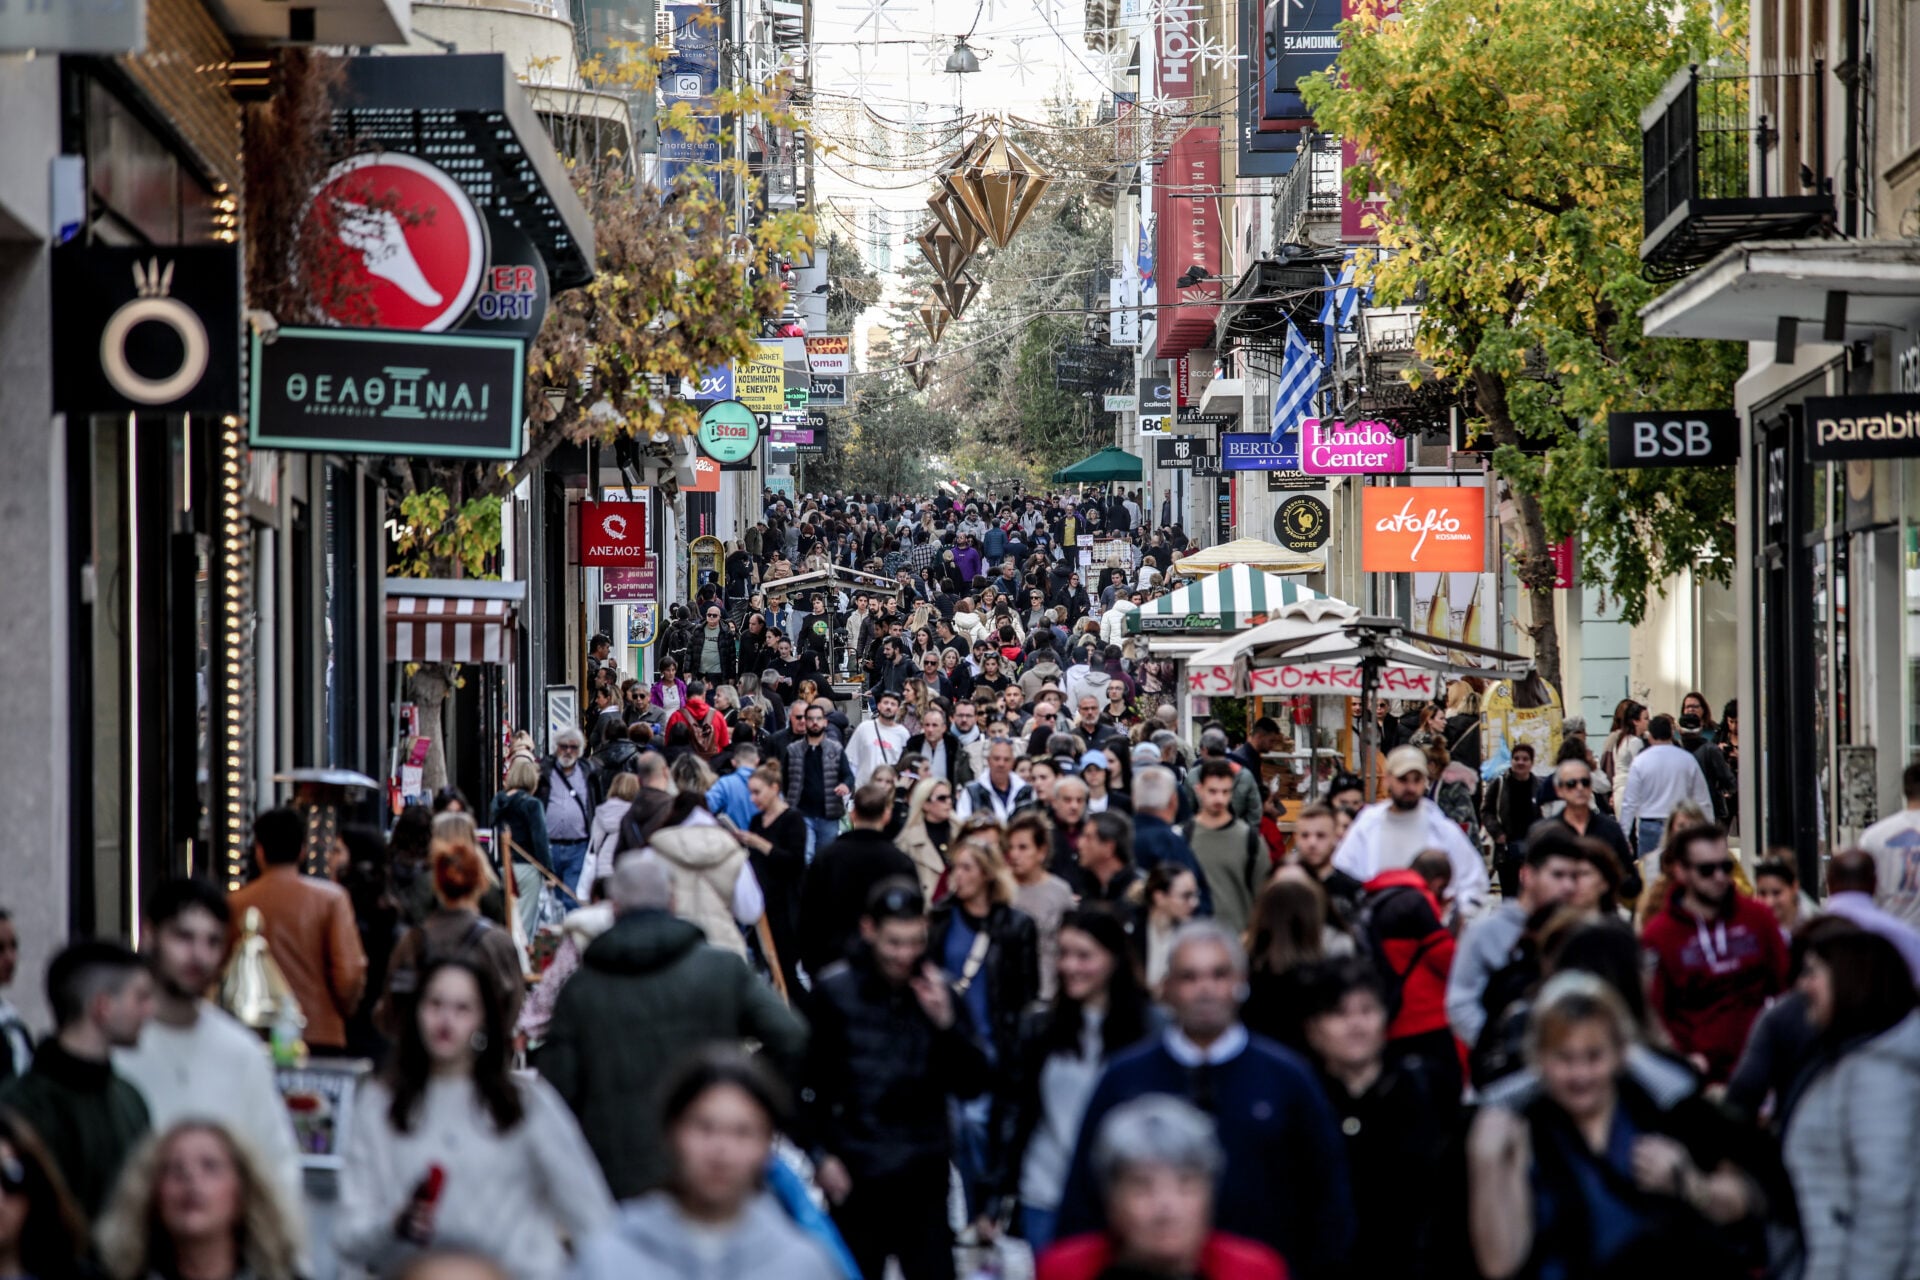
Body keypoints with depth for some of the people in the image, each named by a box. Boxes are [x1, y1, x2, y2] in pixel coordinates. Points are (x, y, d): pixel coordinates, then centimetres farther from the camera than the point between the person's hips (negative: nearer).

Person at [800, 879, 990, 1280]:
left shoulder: (938, 992, 1)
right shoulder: (835, 992, -5)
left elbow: (972, 1084, -2)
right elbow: (808, 1081, 0)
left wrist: (946, 1024, -16)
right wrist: (820, 1153, -8)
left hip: (924, 1172, 1)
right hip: (855, 1173, -1)